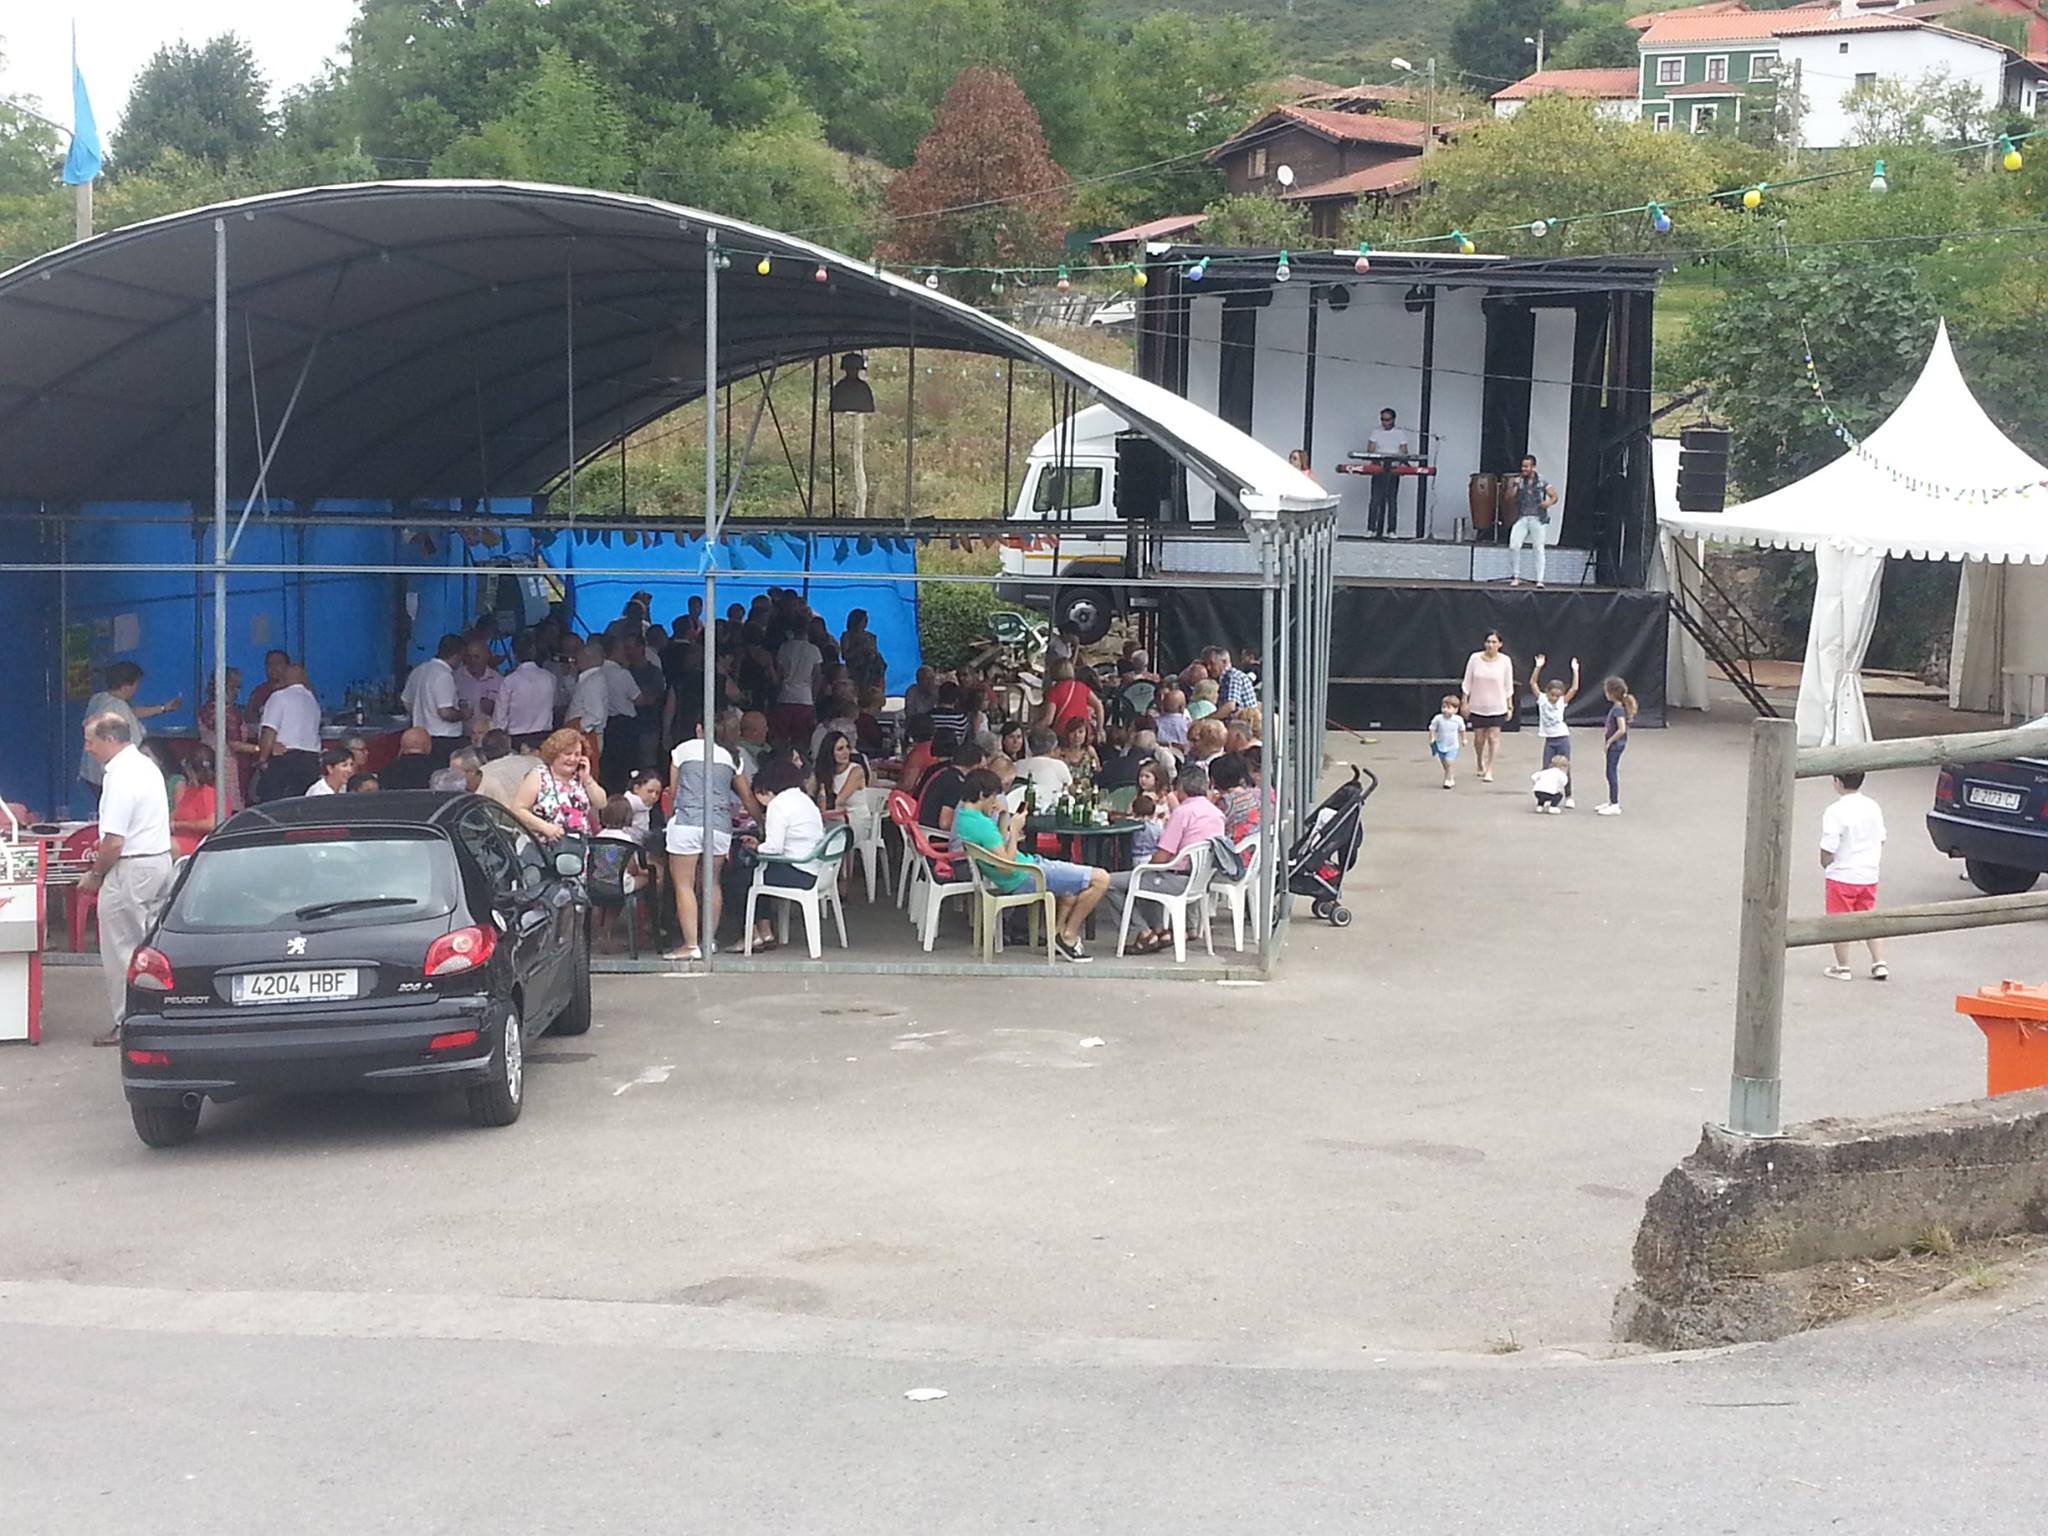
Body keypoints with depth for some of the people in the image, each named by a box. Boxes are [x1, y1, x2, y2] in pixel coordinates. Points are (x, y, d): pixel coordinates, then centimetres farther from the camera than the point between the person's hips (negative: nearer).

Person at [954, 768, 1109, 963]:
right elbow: (1006, 865, -27)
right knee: (1100, 879, -12)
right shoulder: (981, 824, -26)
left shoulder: (963, 816, 5)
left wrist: (1003, 818, 2)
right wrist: (1014, 830, -18)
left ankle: (1060, 932, 22)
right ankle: (1069, 936, -1)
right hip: (1024, 878, -11)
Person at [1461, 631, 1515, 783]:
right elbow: (1467, 682, 1)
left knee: (1493, 737, -5)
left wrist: (1510, 706, 3)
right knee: (1479, 738, 9)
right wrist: (1465, 702, 1)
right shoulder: (1475, 658, -8)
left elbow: (1508, 686, 0)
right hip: (1477, 706, 1)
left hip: (1497, 707, -1)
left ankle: (1489, 769, 1)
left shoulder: (1505, 661, -8)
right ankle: (1480, 765, 34)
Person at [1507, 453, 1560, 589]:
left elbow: (1554, 497, 7)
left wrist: (1549, 502, -15)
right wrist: (1512, 486, -15)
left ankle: (1540, 580, 0)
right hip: (1522, 518, 2)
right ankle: (1517, 577, 0)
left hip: (1538, 519, -2)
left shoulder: (1542, 481, 4)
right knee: (1514, 546, -12)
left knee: (1539, 548, -3)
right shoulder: (1519, 481, 8)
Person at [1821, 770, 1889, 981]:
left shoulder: (1835, 813, -20)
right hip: (1869, 875, 6)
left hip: (1842, 876, -6)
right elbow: (1881, 842, 10)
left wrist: (1825, 866, 0)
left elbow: (1827, 853, -20)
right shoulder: (1873, 807, 1)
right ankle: (1879, 964, 14)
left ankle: (1843, 967, 15)